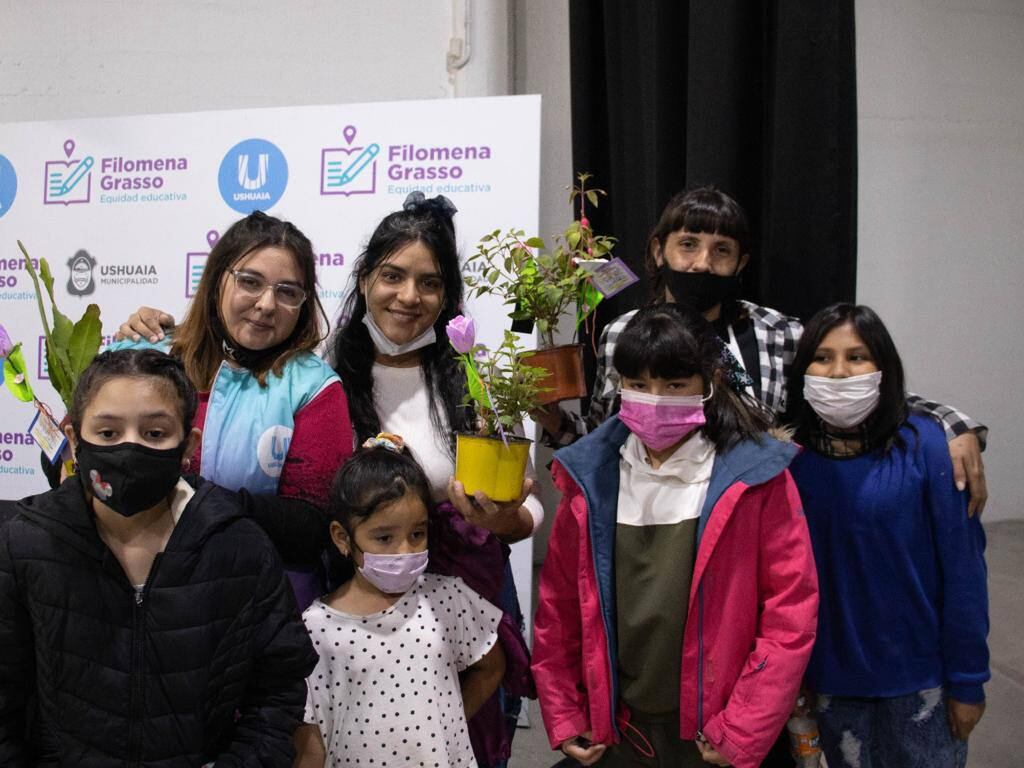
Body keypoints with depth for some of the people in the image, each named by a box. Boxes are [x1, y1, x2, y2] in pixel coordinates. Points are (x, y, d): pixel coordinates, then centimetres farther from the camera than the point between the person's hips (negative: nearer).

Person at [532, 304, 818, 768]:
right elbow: (558, 602, 2)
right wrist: (563, 717, 2)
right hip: (613, 730, 3)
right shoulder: (591, 477, -3)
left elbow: (791, 611, -10)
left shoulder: (754, 478, -10)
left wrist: (740, 731, -11)